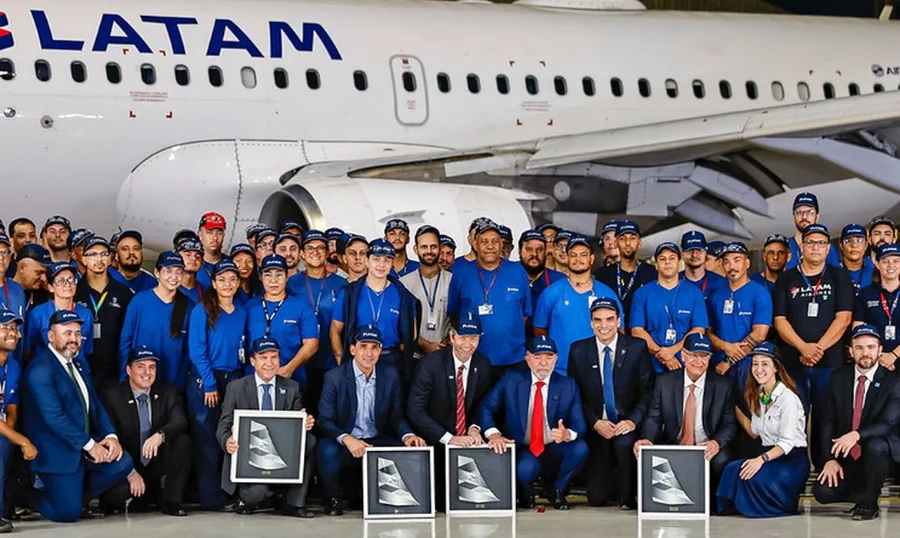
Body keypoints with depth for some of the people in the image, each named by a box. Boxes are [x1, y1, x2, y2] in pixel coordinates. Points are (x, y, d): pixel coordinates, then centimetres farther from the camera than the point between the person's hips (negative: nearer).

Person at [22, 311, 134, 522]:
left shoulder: (77, 366, 16)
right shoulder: (40, 369, -15)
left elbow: (95, 405, 13)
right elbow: (54, 417, -21)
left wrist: (110, 436, -5)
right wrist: (89, 444, -19)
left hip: (85, 446, 8)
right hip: (57, 452, -8)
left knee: (122, 464, -12)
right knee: (68, 513, -15)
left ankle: (75, 494, 7)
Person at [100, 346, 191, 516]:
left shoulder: (168, 394, 6)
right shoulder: (111, 397, -4)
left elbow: (180, 421, -12)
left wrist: (160, 435, -35)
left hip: (158, 464, 2)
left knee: (183, 440, -24)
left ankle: (170, 500, -15)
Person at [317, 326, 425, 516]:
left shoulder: (391, 376, 6)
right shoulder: (335, 377, -4)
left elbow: (397, 415, 8)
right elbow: (325, 420, -8)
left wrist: (408, 436, -15)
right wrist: (346, 439, -28)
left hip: (377, 442, 3)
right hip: (344, 444, -3)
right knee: (327, 449, -36)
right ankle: (332, 500, -9)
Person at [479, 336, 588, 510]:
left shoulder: (568, 385, 1)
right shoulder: (512, 379, -2)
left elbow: (579, 424, -5)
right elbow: (486, 408, -5)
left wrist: (567, 434, -30)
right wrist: (493, 434, -25)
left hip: (554, 453, 2)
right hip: (522, 451, -2)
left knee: (580, 448, -29)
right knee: (525, 468, -37)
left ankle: (557, 490, 2)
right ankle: (525, 494, 4)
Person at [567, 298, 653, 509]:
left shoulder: (637, 347, -1)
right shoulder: (578, 350, 2)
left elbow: (648, 391, -2)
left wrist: (633, 421, -18)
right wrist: (595, 422, -12)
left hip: (627, 427, -1)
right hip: (595, 429, 1)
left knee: (624, 442, -38)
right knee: (596, 499, -8)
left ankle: (627, 497, -12)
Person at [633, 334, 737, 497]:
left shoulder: (724, 386, 3)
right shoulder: (664, 383, 6)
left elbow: (729, 425, -1)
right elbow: (654, 418, 3)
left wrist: (717, 443, -25)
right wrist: (647, 440, -21)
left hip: (707, 448, -1)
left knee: (720, 460, -35)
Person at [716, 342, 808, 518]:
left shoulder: (787, 397, -12)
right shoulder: (758, 396, 12)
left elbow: (788, 442, -18)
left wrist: (762, 459, -31)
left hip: (793, 459, -6)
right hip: (769, 455, 6)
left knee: (752, 476, -32)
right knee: (732, 469, -23)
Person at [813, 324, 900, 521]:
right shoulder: (838, 379, 4)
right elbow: (827, 422, 1)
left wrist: (857, 435, -37)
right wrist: (830, 459, -12)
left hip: (879, 453, -3)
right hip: (844, 456, 3)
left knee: (874, 446, -37)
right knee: (823, 492, -21)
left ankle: (868, 502, -13)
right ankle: (864, 492, 12)